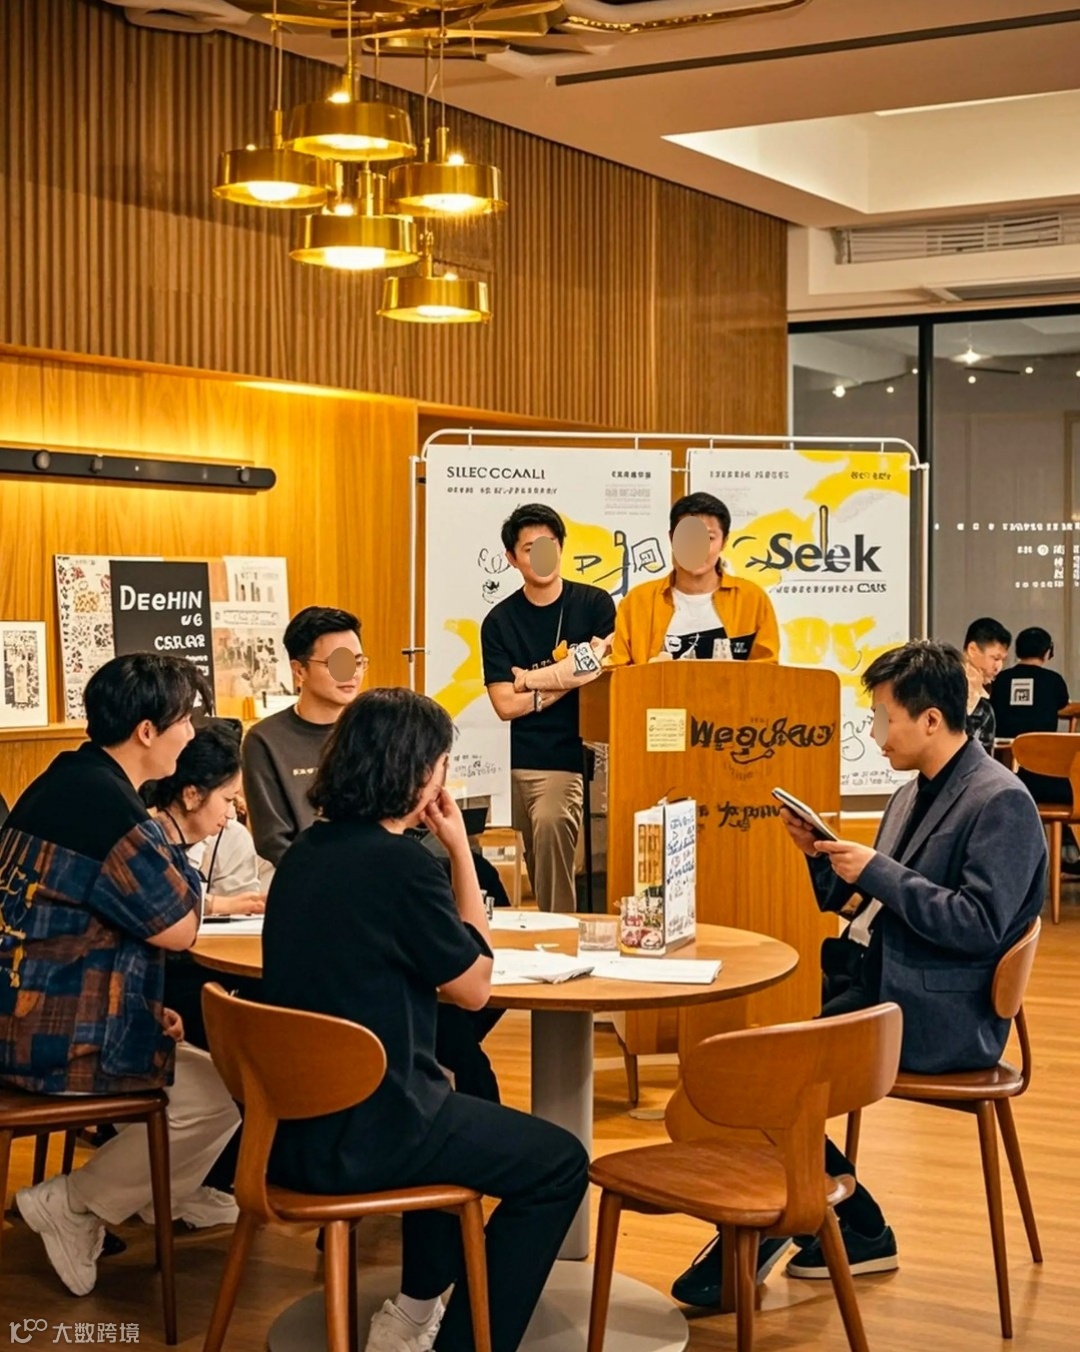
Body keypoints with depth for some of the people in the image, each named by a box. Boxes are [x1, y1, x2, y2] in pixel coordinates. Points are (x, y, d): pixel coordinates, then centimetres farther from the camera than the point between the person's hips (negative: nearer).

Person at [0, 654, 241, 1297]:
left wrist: (145, 1004, 11)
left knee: (203, 1058, 20)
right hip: (57, 1039, -10)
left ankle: (168, 1193, 31)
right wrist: (171, 850, 1)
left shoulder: (69, 781, 9)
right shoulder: (110, 810, -24)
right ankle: (74, 1206, 3)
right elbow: (178, 929, -15)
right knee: (221, 1094, -6)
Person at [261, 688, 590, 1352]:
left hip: (292, 1122, 9)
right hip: (362, 1134, -9)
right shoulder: (401, 862, -20)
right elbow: (474, 987, -7)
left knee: (455, 1109, 36)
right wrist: (461, 850, -5)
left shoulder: (307, 851, 5)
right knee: (561, 1163, 9)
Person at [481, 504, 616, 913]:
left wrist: (531, 679, -3)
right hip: (528, 760, 3)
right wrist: (567, 682, -6)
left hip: (585, 752, -2)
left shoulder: (594, 604, 5)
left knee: (550, 825, -26)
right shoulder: (499, 621, 6)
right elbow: (506, 705, -1)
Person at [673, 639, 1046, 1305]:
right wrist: (821, 853, 2)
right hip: (882, 988, 9)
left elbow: (980, 925, -21)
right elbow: (855, 899, 20)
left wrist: (877, 871, -19)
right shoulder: (913, 794, 14)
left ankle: (757, 1242, 2)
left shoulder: (1001, 801, -13)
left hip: (941, 1018, -9)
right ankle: (856, 1232, 8)